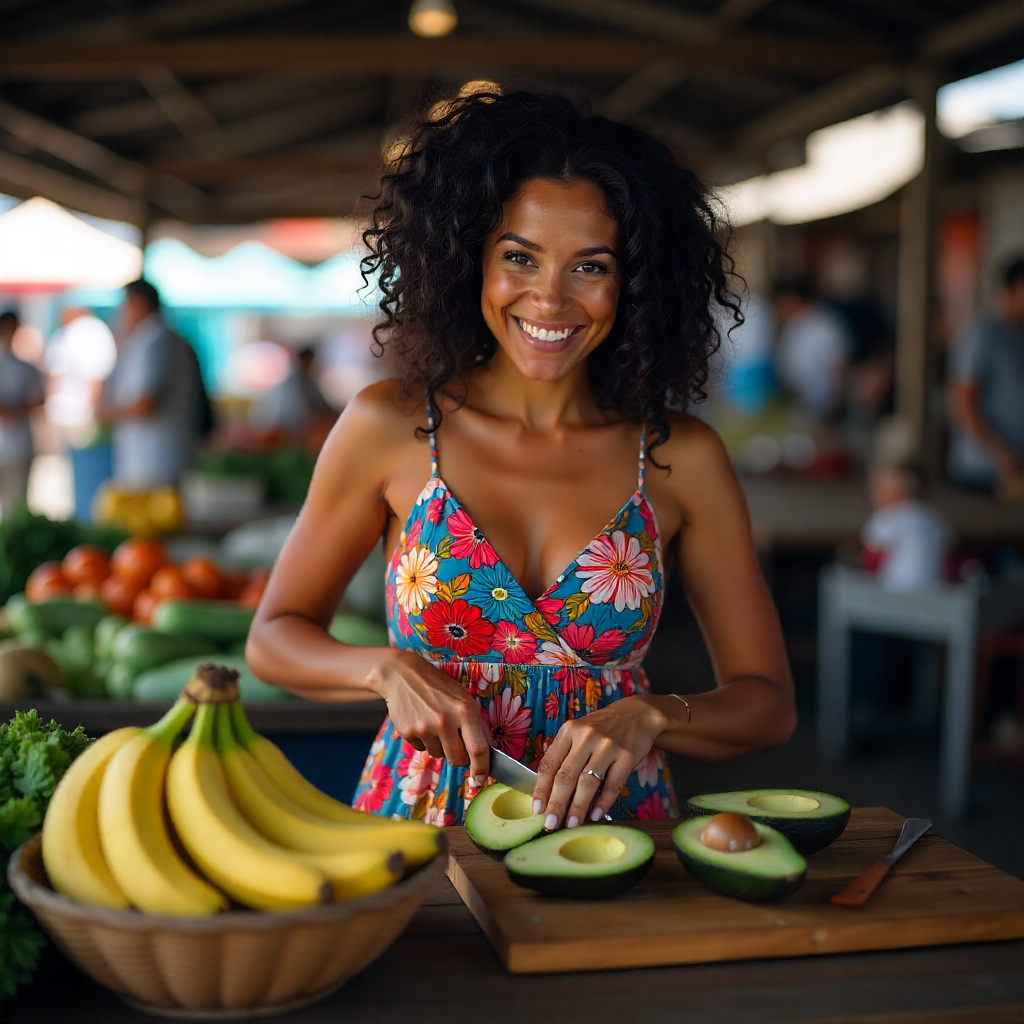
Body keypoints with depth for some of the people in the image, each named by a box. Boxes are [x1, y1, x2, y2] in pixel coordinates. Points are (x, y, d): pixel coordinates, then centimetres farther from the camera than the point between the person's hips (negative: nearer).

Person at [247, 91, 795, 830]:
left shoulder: (680, 458, 0)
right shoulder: (388, 428, -1)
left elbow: (768, 701, 5)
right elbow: (275, 637, 9)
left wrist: (649, 715, -13)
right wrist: (390, 669, -10)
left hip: (611, 836, 0)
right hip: (416, 836, 0)